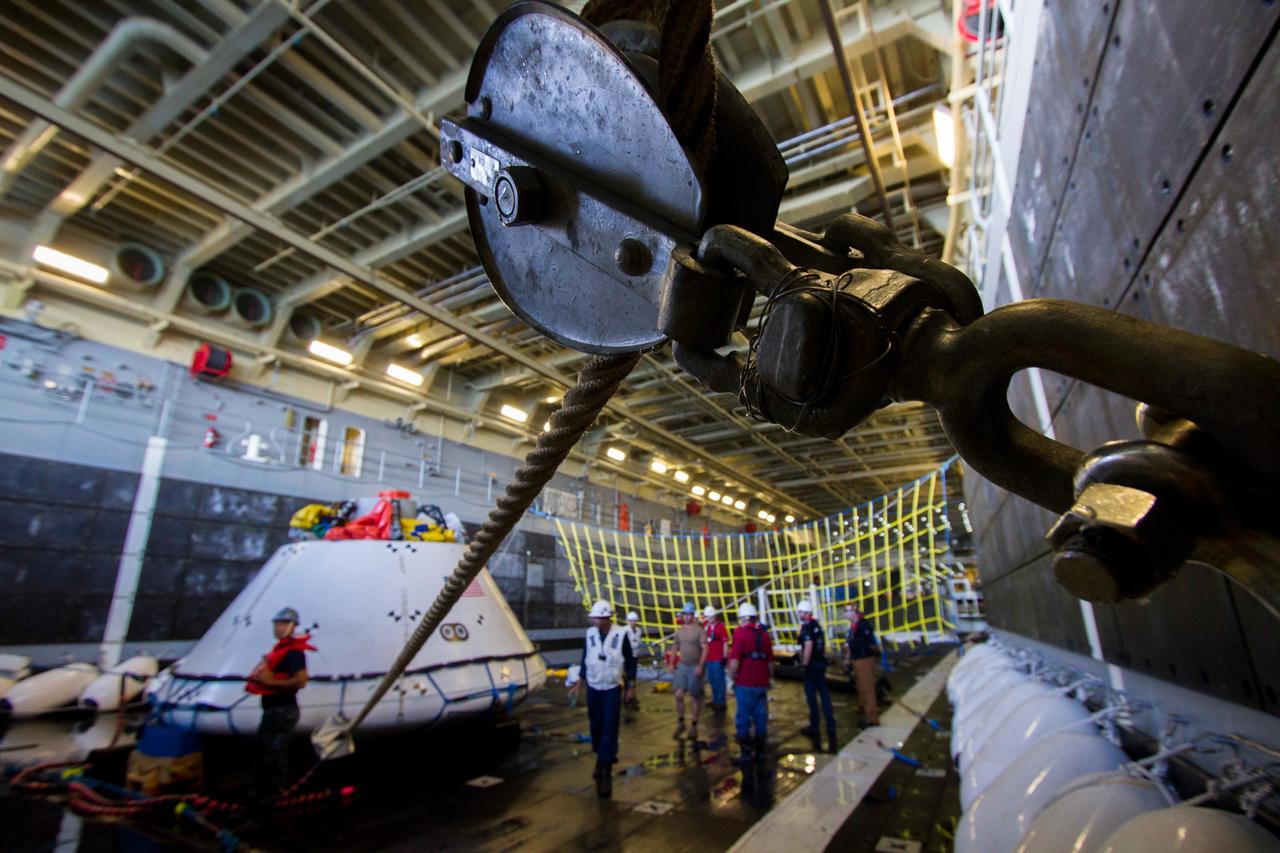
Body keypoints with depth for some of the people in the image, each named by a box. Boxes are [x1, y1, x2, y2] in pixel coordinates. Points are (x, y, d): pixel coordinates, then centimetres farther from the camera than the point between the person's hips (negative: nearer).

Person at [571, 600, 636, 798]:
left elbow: (630, 661, -5)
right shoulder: (590, 634, -5)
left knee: (610, 730, -6)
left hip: (612, 689, -3)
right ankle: (601, 757, 36)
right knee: (596, 726, 13)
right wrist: (580, 683, 10)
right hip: (593, 688, 4)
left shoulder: (621, 634, -15)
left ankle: (606, 772, 1)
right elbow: (585, 659, 7)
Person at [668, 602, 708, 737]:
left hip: (695, 667, -4)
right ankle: (680, 722, 15)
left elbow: (705, 649, -14)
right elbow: (675, 648, 15)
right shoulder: (679, 631, 6)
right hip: (682, 666, 4)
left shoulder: (699, 630, -10)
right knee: (679, 695, -2)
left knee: (695, 697, 6)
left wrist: (700, 666, -22)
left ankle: (694, 725, 18)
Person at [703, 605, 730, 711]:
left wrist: (724, 657, -13)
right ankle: (715, 700, 31)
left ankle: (721, 702, 11)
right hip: (709, 658, 8)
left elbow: (725, 643, -11)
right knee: (711, 680, 17)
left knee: (719, 680, 0)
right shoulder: (707, 627, 9)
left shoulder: (721, 627, -11)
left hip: (718, 659, -8)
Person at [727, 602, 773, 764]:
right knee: (760, 717, 14)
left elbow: (734, 661, -19)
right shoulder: (764, 634, 8)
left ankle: (746, 754, 8)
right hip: (762, 684, 6)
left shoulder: (740, 633, -12)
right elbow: (770, 662, 15)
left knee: (743, 719, 4)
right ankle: (760, 752, 22)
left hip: (745, 684, -6)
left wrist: (732, 678, -4)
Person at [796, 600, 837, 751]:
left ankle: (815, 727, 15)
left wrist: (804, 664, -18)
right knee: (824, 694, 10)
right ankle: (831, 726, 12)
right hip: (821, 662, 8)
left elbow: (808, 647, -26)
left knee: (811, 696, 5)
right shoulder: (817, 624, 10)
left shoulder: (806, 627, -18)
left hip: (812, 665, -8)